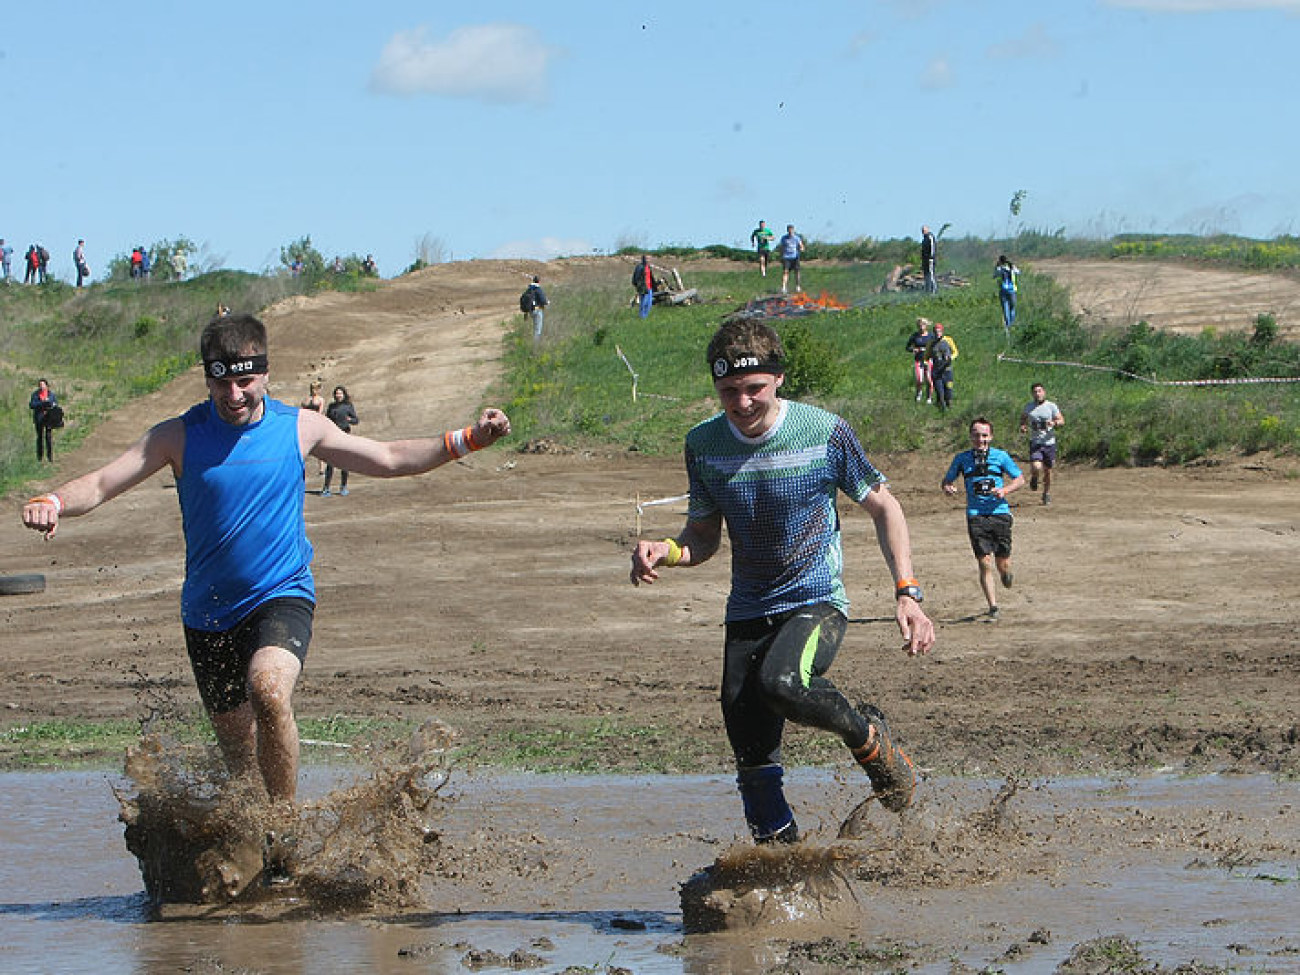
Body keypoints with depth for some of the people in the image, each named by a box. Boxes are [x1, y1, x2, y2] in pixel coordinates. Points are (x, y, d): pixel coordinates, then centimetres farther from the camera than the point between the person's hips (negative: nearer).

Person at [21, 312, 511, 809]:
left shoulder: (300, 428, -1)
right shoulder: (180, 436, -4)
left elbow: (389, 458, 11)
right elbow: (101, 483, -10)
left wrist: (468, 439, 2)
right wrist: (52, 503, -31)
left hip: (282, 595, -2)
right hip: (210, 611, 2)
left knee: (268, 689, -31)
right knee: (234, 735, 11)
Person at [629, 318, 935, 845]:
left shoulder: (825, 433, -11)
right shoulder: (704, 445, -2)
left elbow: (883, 507, 0)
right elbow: (704, 537, 9)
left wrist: (907, 594, -10)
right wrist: (664, 552, -14)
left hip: (817, 602, -4)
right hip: (748, 612, 4)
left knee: (781, 684, -35)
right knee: (754, 772, -3)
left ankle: (868, 737, -6)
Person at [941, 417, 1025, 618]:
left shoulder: (1000, 456, 6)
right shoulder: (962, 458, 9)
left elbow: (1020, 479, 11)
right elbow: (947, 481, 18)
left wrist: (1005, 490, -8)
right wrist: (948, 488, -6)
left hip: (999, 511, 0)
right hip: (976, 516, 0)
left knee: (1003, 563, 3)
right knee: (985, 563, -10)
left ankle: (1006, 573, 40)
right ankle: (993, 606, -8)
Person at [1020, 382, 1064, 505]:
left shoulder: (1051, 406, -2)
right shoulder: (1029, 406, 4)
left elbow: (1062, 421, -3)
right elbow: (1023, 417, 22)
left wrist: (1054, 423, -25)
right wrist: (1022, 426, 1)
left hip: (1049, 443, 0)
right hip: (1035, 443, 0)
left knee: (1047, 470, 9)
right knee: (1036, 468, -20)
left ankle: (1047, 493, 32)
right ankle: (1034, 478, 16)